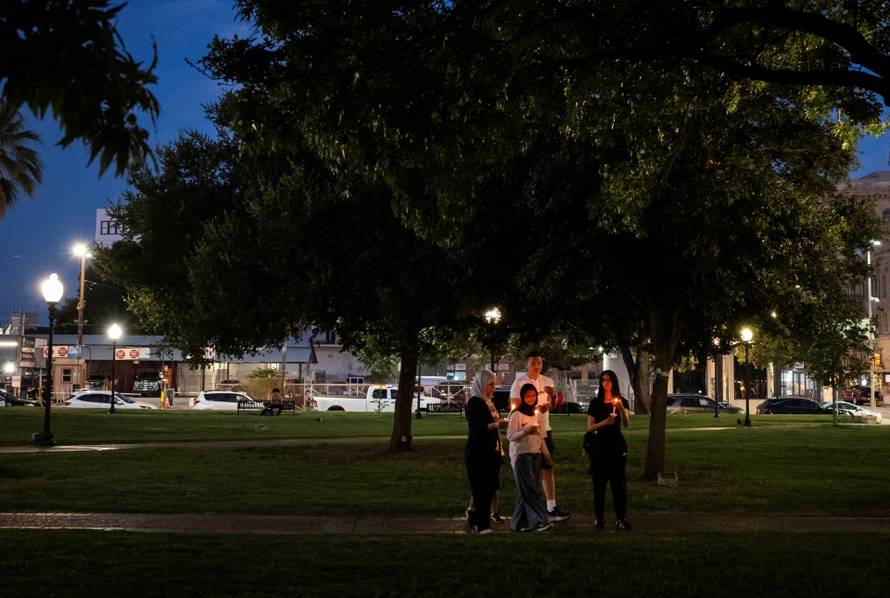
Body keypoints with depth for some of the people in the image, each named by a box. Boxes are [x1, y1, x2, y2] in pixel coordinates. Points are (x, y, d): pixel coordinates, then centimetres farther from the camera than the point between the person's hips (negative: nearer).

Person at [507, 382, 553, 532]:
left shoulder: (537, 414, 13)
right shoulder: (517, 414, -6)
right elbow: (510, 436, -9)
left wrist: (546, 453, 18)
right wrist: (525, 431, -23)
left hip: (536, 454, 6)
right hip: (521, 454, -6)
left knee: (527, 490, 4)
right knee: (530, 488, -10)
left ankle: (521, 522, 9)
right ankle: (540, 520, -15)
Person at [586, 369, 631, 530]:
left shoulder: (621, 401, 5)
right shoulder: (595, 402, 3)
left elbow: (626, 424, -9)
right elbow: (590, 427, -2)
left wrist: (621, 408, -27)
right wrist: (605, 422, -19)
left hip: (617, 444, 0)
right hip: (599, 445, 0)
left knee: (619, 482, -3)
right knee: (599, 483, -1)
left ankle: (620, 518, -3)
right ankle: (599, 518, 3)